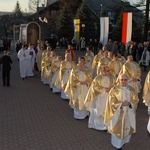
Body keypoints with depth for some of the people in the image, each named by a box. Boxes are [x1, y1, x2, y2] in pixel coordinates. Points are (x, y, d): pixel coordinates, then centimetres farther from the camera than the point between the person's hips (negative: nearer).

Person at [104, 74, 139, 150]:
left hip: (128, 113, 3)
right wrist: (121, 104, -25)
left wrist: (129, 103, -20)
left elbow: (136, 100, 1)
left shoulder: (131, 90, 0)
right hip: (118, 113, -3)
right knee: (118, 128, 5)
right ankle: (118, 144, 26)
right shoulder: (114, 89, -11)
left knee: (127, 128, 12)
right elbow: (112, 102, -12)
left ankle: (124, 140, 39)